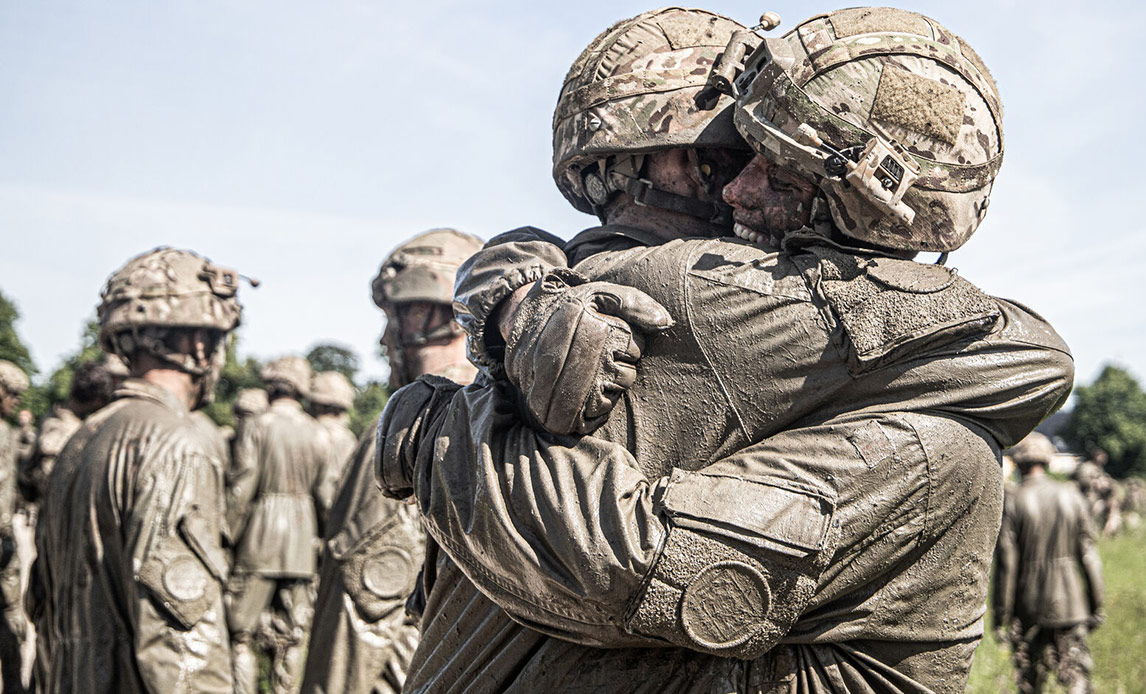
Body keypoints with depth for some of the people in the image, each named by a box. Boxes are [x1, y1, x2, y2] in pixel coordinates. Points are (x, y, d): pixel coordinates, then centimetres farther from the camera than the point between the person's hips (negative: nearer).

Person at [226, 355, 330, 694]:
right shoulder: (318, 434, 5)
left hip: (260, 536, -3)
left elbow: (241, 488, -9)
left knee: (241, 633, 3)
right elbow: (325, 496, 4)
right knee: (291, 637, 10)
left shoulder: (257, 426, -6)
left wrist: (225, 536, -2)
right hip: (301, 541, 4)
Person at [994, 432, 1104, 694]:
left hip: (1029, 608, -1)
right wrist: (1096, 605, 10)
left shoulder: (1012, 502, -8)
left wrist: (1001, 618, -5)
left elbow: (1006, 564, -10)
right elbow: (1088, 554, 2)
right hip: (1070, 607, 2)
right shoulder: (1071, 496, 2)